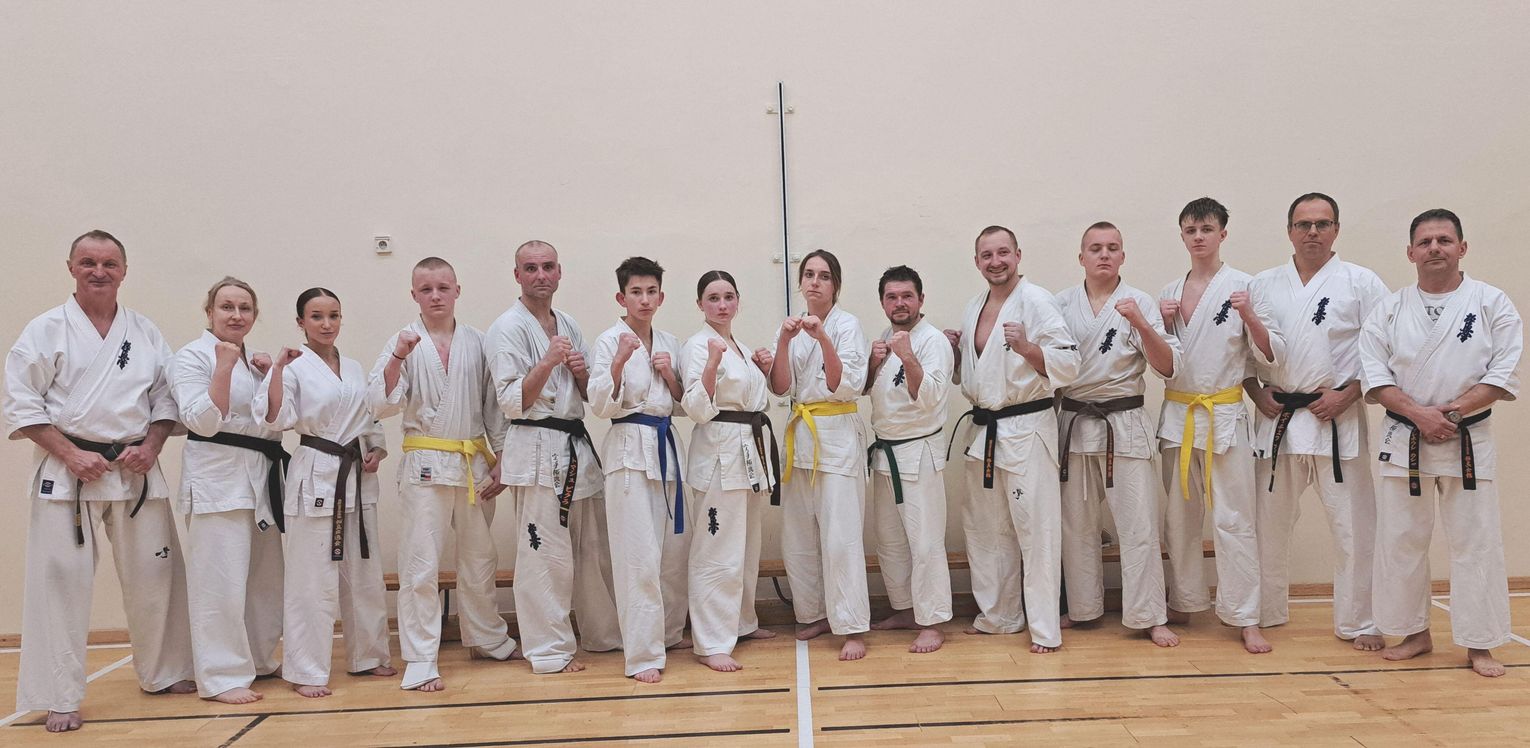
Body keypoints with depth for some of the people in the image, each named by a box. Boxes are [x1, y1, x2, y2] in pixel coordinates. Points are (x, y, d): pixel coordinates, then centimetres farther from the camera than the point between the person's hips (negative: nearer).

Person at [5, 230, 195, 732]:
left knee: (156, 573, 9)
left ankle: (164, 673, 27)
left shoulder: (145, 332, 8)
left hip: (136, 470, 3)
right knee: (61, 581, -2)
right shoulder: (47, 330, -1)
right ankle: (59, 698, 10)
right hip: (67, 470, -3)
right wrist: (71, 454, -13)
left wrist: (151, 446, -6)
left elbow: (166, 398, 10)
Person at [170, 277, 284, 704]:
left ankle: (257, 660, 28)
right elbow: (203, 421, -17)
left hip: (261, 477, 8)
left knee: (266, 577, 14)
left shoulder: (253, 359, 16)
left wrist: (272, 377, -1)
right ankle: (221, 676, 0)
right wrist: (224, 367, -22)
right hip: (217, 478, -8)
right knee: (220, 580, -8)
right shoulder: (192, 357, -6)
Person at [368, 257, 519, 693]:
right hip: (425, 465, -3)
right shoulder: (404, 342, -2)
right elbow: (382, 405, -12)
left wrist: (500, 462, 4)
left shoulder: (476, 343, 5)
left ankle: (487, 637, 33)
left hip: (474, 464, 3)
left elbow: (493, 405, 7)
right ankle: (420, 662, 8)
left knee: (479, 559, 16)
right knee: (421, 565, -2)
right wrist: (397, 358, -26)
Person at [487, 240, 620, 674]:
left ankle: (605, 633, 30)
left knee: (594, 548, 15)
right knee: (546, 554, -4)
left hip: (577, 446, 7)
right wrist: (547, 363, -23)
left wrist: (582, 372, -5)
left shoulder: (568, 326, 14)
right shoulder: (508, 328, -7)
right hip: (537, 448, -7)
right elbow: (512, 402, -13)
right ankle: (549, 650, 9)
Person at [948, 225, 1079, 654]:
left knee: (1036, 529, -4)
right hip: (984, 430, 8)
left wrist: (1026, 348, -29)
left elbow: (1068, 365, -15)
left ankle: (1045, 628, 7)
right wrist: (955, 350, 4)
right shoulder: (974, 308, 12)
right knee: (985, 529, 15)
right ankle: (997, 616, 29)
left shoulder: (1036, 302, -10)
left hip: (1027, 429, -8)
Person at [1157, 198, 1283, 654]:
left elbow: (1271, 355, -6)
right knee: (1180, 517, 12)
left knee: (1234, 519, -3)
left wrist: (1248, 316, -21)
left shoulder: (1243, 287, -3)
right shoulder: (1170, 293, 10)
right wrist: (1161, 325, -4)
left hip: (1224, 416, -4)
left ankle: (1246, 619, 5)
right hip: (1177, 414, 5)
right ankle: (1184, 604, 25)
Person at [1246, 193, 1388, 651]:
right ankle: (1267, 612, 26)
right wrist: (1257, 393, -2)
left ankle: (1357, 623, 16)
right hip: (1277, 419, 3)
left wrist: (1347, 394, -12)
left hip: (1337, 419, -2)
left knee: (1352, 525, 1)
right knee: (1270, 521, 11)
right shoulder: (1263, 286, 8)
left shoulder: (1361, 283, 1)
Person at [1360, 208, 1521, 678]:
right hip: (1404, 440, 2)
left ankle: (1478, 645, 15)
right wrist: (1419, 414, -15)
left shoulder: (1491, 303, -1)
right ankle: (1414, 634, 22)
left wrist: (1451, 412, -16)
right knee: (1401, 540, 7)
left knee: (1475, 542, 2)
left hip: (1469, 440, -1)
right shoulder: (1390, 309, 3)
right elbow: (1375, 375, -2)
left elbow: (1504, 375, -6)